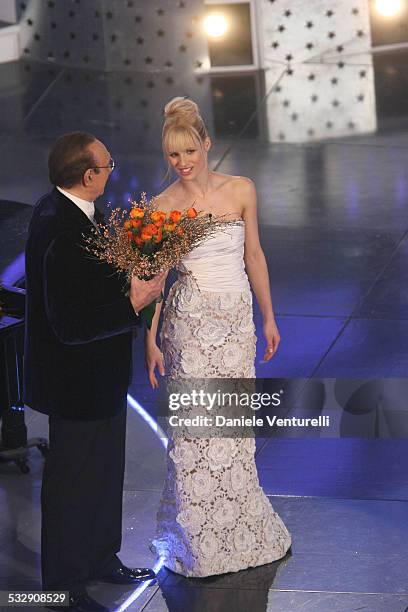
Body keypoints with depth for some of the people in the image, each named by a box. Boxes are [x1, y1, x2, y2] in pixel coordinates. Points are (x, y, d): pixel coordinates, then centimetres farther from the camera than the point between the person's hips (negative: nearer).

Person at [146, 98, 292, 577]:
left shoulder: (240, 191, -1)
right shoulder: (163, 207, -7)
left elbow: (254, 256, 7)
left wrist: (268, 318, 10)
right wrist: (150, 341, -5)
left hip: (237, 317, 2)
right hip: (190, 320, -2)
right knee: (194, 425, 0)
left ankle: (240, 531, 24)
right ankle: (199, 540, 15)